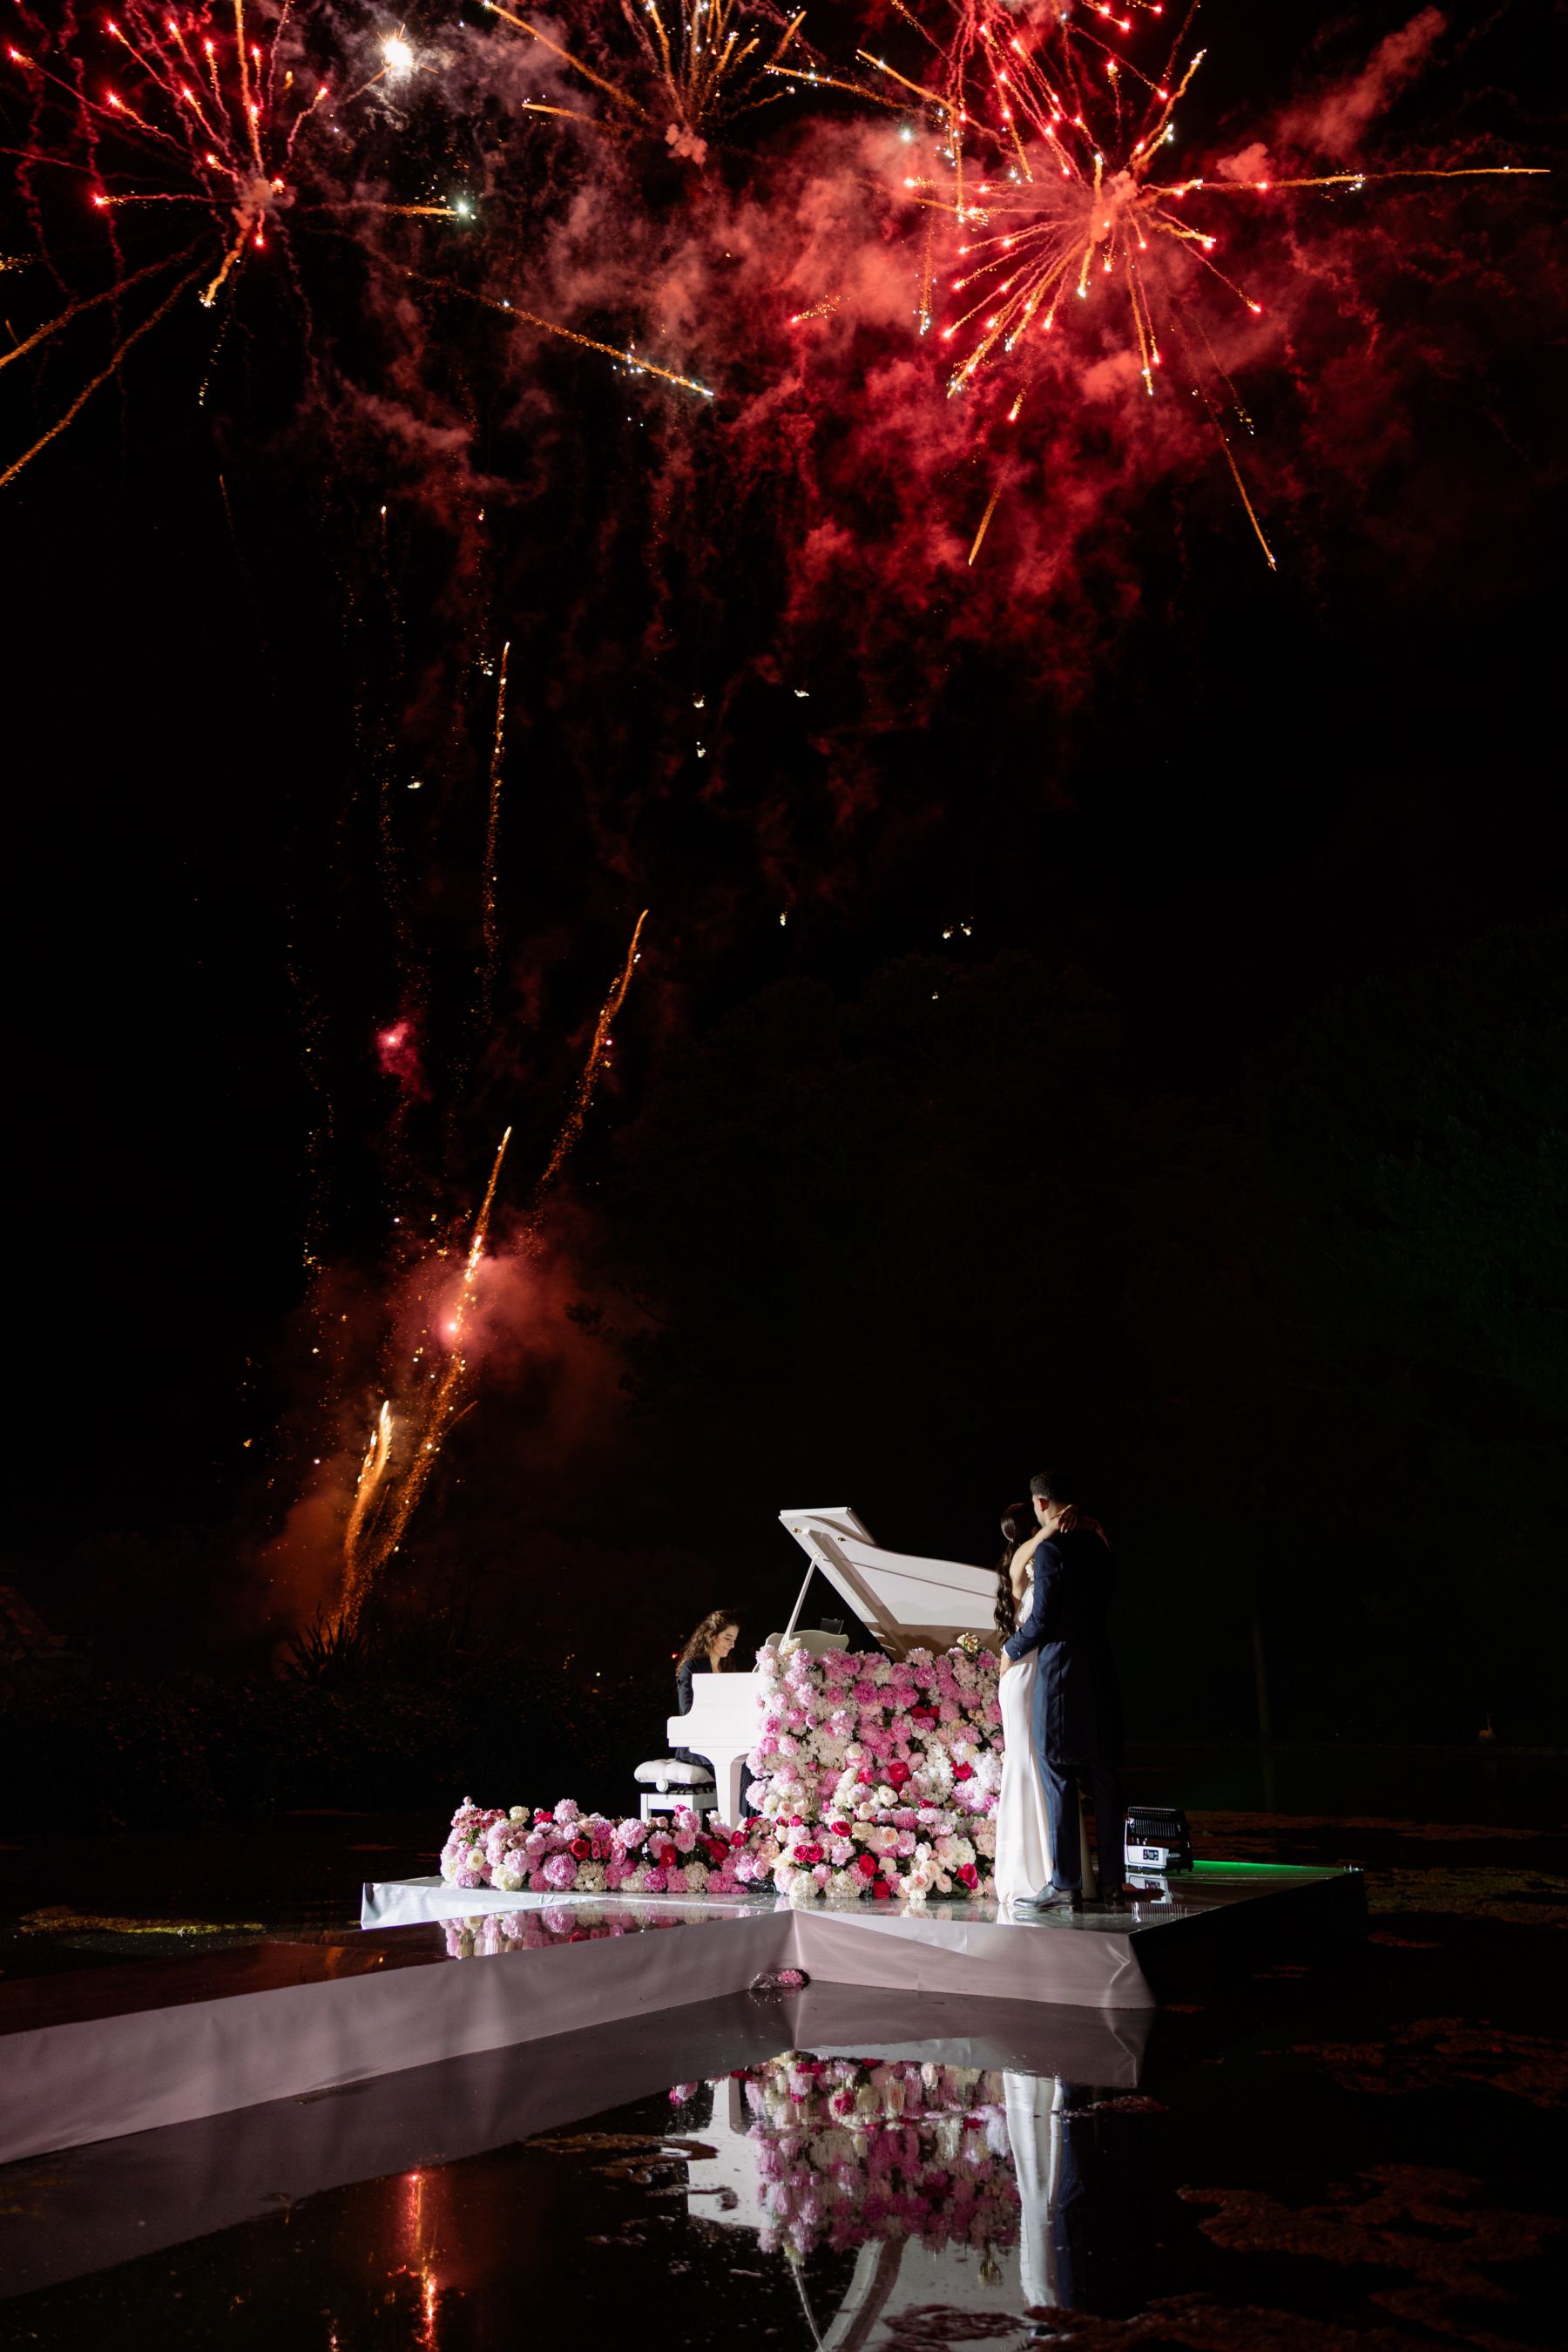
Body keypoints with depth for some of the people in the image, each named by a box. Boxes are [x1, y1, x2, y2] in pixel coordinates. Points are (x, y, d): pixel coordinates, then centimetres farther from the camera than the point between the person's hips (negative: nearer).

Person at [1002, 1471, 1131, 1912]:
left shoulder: (1050, 1549, -12)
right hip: (1101, 1671, 8)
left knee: (1058, 1779, -3)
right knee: (1104, 1779, 9)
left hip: (1060, 1671, -7)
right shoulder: (1097, 1545, 11)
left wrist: (1011, 1650, 3)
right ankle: (1113, 1880, 13)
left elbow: (1041, 1620, -14)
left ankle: (1064, 1884, -2)